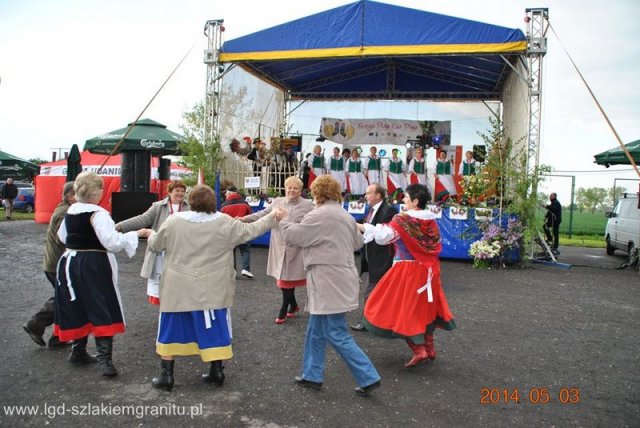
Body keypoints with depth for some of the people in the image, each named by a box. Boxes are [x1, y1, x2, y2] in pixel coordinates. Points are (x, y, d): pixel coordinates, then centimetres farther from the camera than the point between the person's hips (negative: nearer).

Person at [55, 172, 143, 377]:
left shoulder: (71, 211, 5)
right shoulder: (98, 214, -19)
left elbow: (63, 236, 19)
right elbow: (113, 242, -25)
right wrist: (135, 234, -15)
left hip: (70, 263, 8)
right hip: (94, 266, -8)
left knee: (78, 309, 19)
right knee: (103, 312, -2)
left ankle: (78, 352, 33)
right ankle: (105, 360, -6)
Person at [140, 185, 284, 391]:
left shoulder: (174, 221, -4)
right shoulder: (225, 223, -6)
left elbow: (156, 245, 6)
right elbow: (250, 231, 4)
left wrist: (150, 234, 30)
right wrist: (273, 216, 17)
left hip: (178, 289, 1)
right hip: (211, 290, 0)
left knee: (171, 330, 13)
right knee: (214, 329, 12)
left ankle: (166, 375, 19)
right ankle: (217, 372, 21)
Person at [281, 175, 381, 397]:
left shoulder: (319, 215, -16)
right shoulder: (346, 216, 12)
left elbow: (292, 236, -7)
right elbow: (358, 243, 24)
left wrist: (284, 219, 12)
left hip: (330, 283, -9)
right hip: (341, 278, 10)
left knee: (337, 334, -3)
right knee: (316, 330, 18)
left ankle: (368, 377, 1)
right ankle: (312, 375, 26)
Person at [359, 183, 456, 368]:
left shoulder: (403, 219, -17)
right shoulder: (431, 220, 3)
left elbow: (383, 235, -26)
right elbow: (437, 245, 11)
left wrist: (358, 226, -23)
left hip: (408, 270, -7)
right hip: (428, 269, 7)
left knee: (406, 306, 4)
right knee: (425, 306, 18)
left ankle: (419, 349, 1)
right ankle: (429, 347, 28)